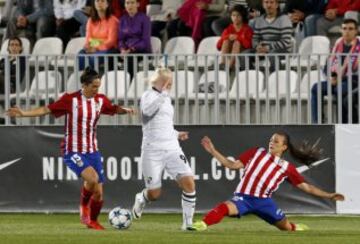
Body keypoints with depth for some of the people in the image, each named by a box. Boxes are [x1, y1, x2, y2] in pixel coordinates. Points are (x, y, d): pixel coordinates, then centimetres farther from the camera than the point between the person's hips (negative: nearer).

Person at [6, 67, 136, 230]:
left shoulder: (100, 100, 2)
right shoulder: (71, 100, -12)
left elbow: (113, 109, 21)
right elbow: (47, 110, -8)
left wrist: (125, 110, -1)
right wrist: (24, 114, -15)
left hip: (92, 151, 5)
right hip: (73, 151, -5)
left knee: (98, 193, 3)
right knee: (92, 178, -30)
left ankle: (93, 221, 28)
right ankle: (84, 205, -2)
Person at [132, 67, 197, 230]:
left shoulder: (166, 99, 18)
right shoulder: (149, 96, -4)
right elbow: (148, 110, -28)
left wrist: (177, 135, 15)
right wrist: (163, 94, -35)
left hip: (172, 149, 6)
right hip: (153, 151, -6)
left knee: (189, 183, -14)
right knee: (154, 194, 0)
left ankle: (188, 223, -6)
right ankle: (140, 200, 37)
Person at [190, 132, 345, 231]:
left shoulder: (287, 167, 8)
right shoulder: (256, 153, 9)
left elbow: (306, 187, 10)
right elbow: (233, 165, 8)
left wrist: (328, 196, 4)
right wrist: (213, 151, 1)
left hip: (264, 201, 2)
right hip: (244, 197, -2)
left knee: (286, 227, 10)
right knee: (226, 207, -35)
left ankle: (297, 229, 46)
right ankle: (201, 225, -51)